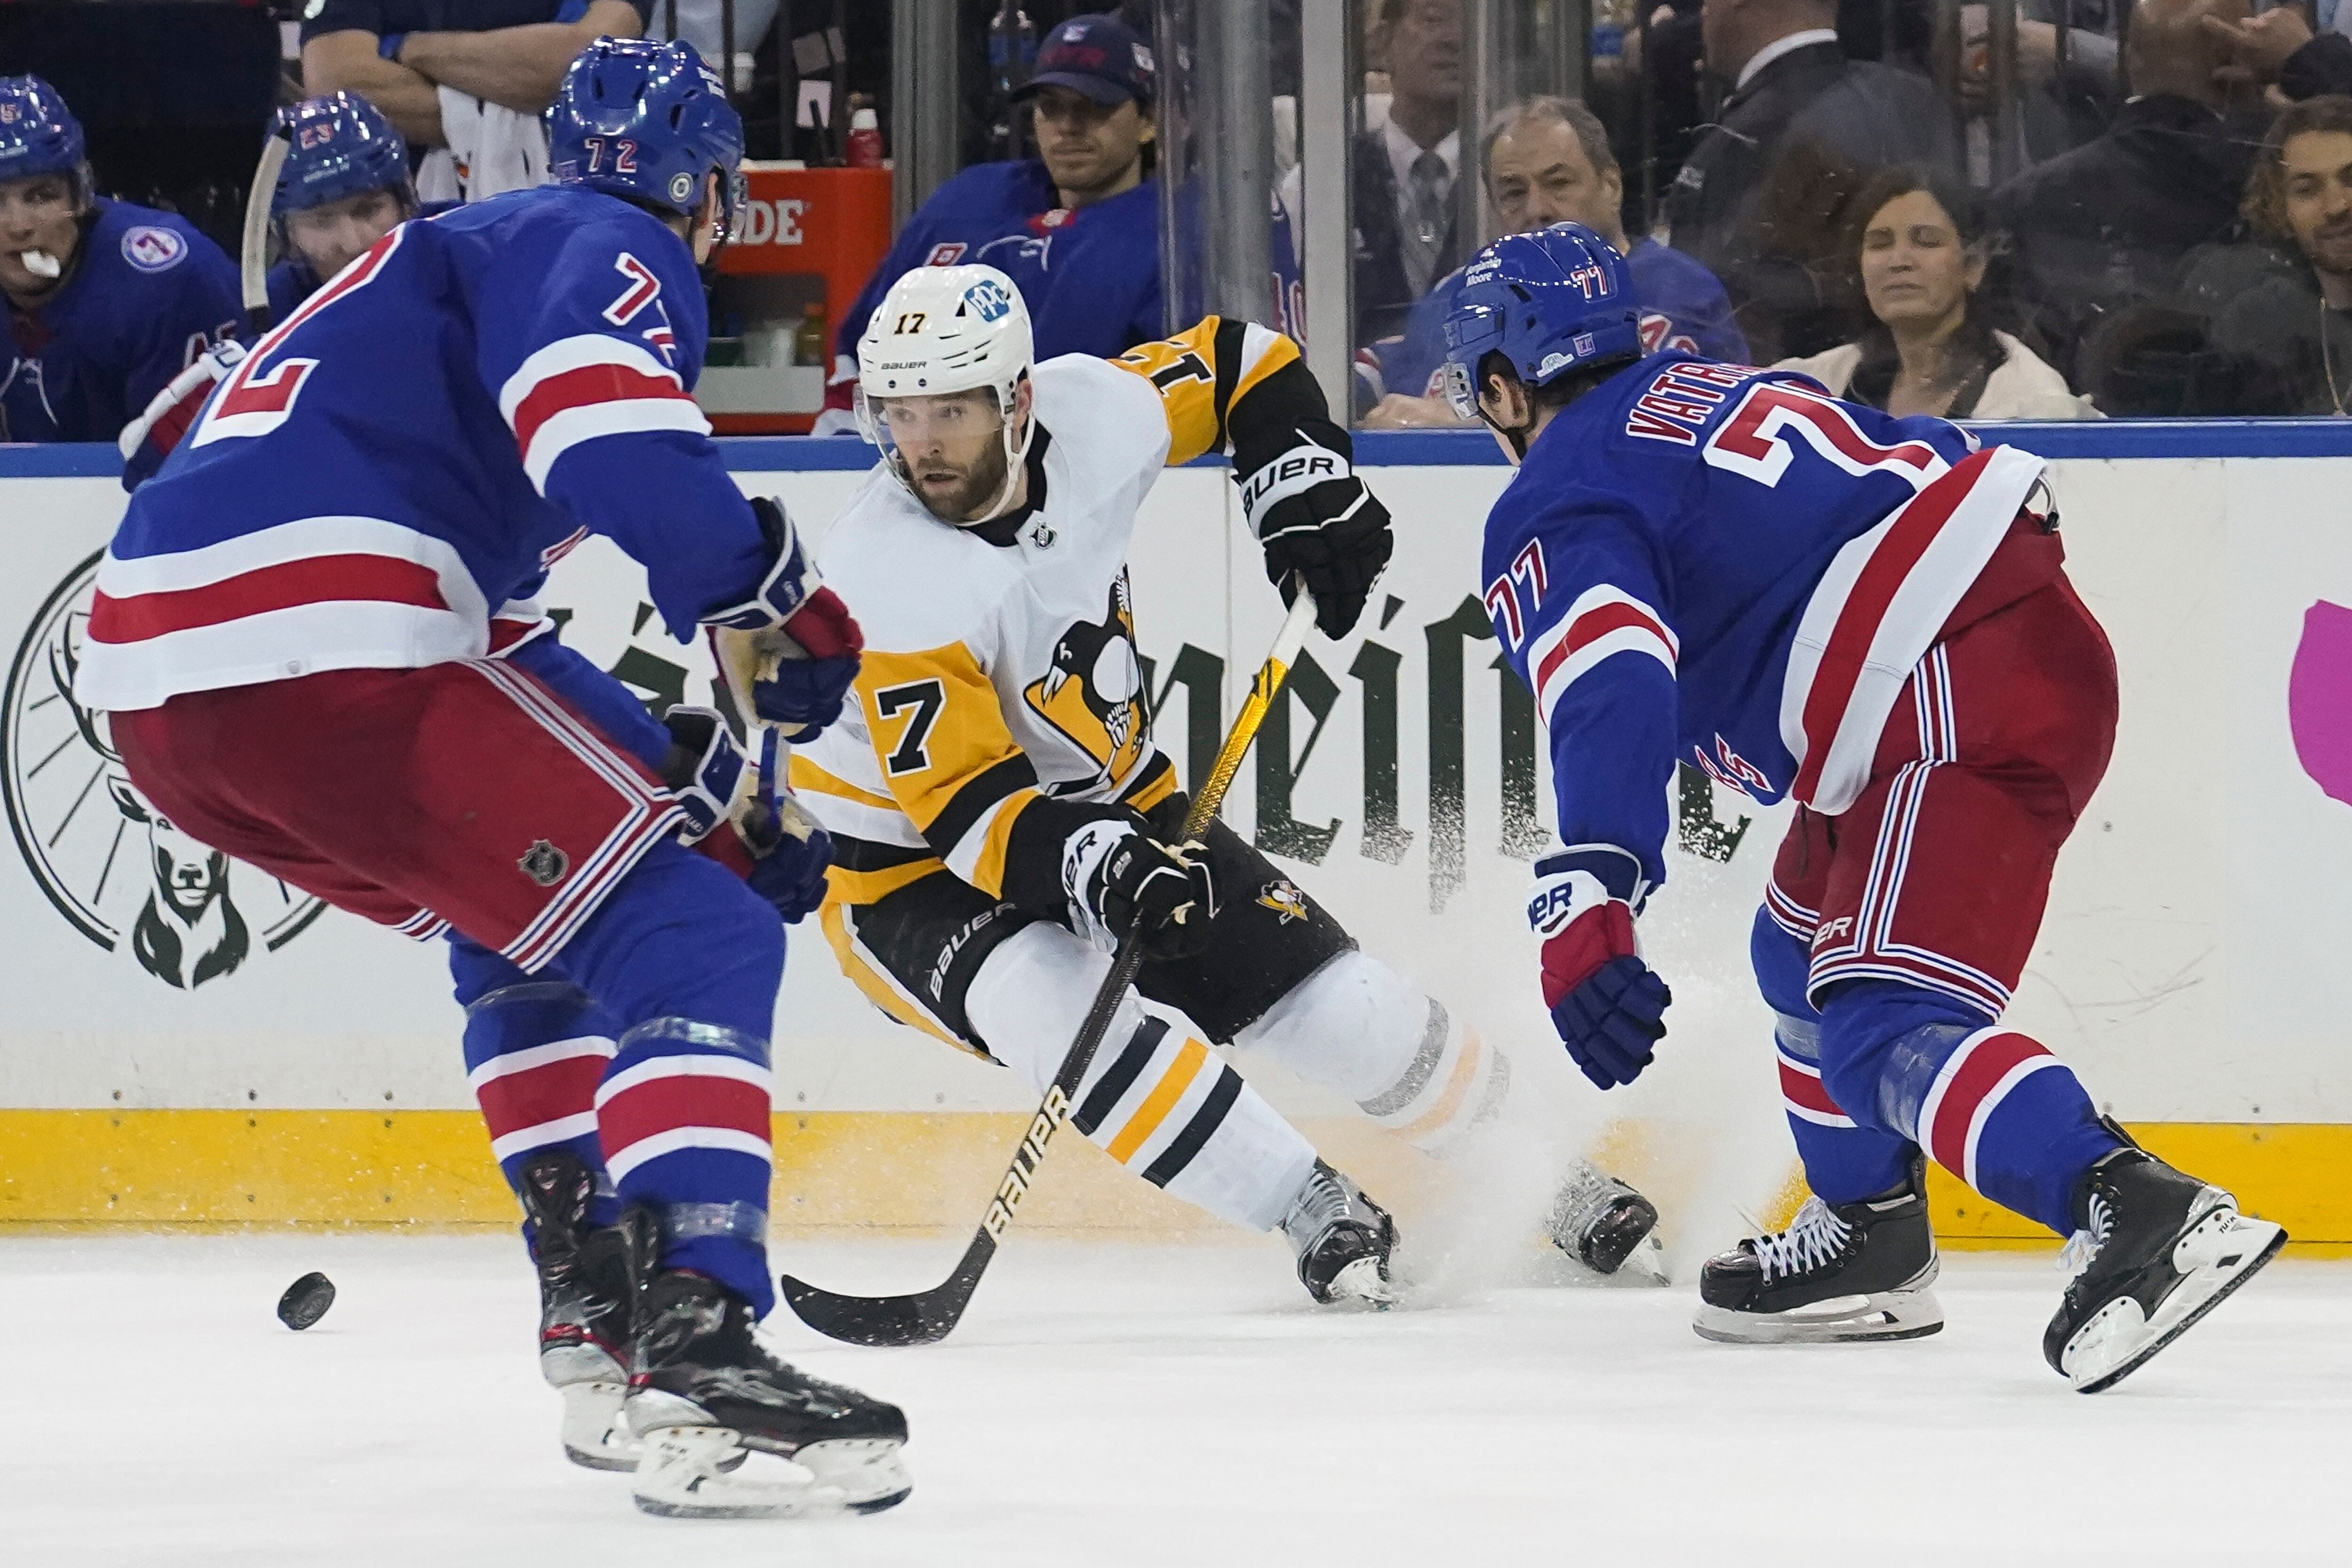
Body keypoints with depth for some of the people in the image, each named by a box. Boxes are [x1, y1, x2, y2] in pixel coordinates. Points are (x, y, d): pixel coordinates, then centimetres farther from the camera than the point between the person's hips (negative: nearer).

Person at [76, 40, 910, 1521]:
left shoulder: (464, 252, 35)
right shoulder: (610, 248, 5)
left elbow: (496, 649, 34)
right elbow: (622, 447, -19)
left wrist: (692, 772, 28)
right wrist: (775, 597, -4)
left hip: (155, 689, 10)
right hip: (323, 654, -10)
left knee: (537, 926, 31)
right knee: (694, 941, -6)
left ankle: (599, 1333, 26)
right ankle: (694, 1360, -24)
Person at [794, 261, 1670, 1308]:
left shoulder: (1094, 413, -16)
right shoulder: (886, 584, -31)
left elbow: (1240, 363, 6)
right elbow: (973, 809, -34)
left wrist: (1303, 487, -7)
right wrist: (1098, 868, -49)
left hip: (1110, 804, 5)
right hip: (914, 866, -5)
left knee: (1346, 1013, 1)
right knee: (1057, 1010, -35)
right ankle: (1319, 1221, -24)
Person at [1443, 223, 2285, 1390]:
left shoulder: (1554, 516, -2)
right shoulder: (1714, 388, 25)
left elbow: (1610, 690, -22)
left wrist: (1585, 902, -33)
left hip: (1955, 718, -10)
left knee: (1881, 1026, -20)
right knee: (1806, 951, 26)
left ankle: (2137, 1210, -42)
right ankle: (1868, 1248, 32)